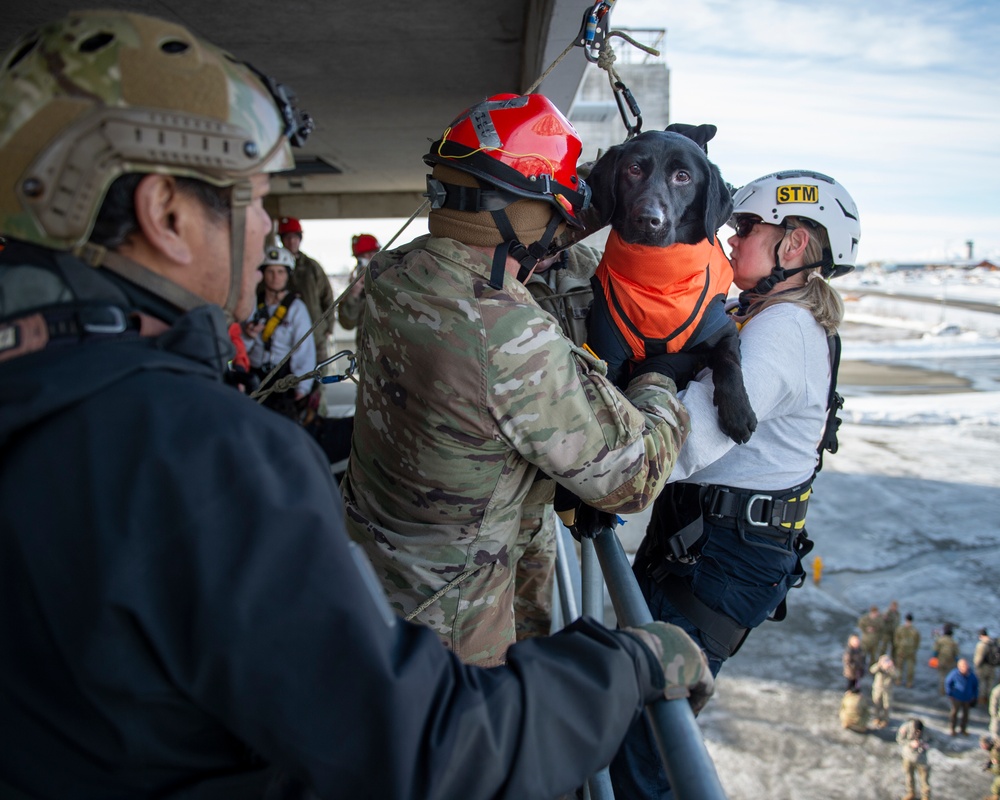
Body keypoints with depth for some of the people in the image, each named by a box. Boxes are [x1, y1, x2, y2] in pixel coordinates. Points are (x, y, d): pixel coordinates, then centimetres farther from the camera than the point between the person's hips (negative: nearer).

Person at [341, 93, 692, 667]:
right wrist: (660, 383, -5)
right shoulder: (515, 342, -35)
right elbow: (631, 479, -24)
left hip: (369, 535, 7)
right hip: (449, 607, -7)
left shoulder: (390, 274, -11)